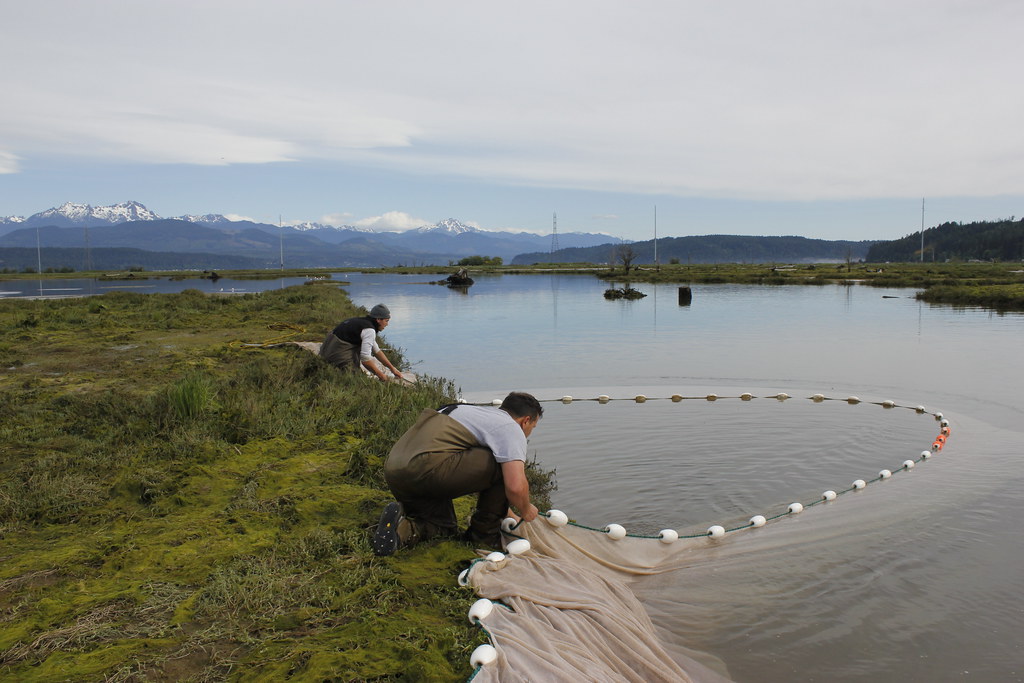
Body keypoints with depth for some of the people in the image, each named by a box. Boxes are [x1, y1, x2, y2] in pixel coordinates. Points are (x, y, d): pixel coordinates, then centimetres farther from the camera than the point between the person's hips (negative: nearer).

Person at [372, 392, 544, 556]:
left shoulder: (479, 412, 30)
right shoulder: (512, 428, 3)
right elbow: (516, 487, -12)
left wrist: (509, 515, 45)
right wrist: (526, 511, 12)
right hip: (426, 467, -10)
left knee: (446, 528, 27)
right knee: (508, 466, 2)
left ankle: (403, 528, 0)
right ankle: (484, 534, 11)